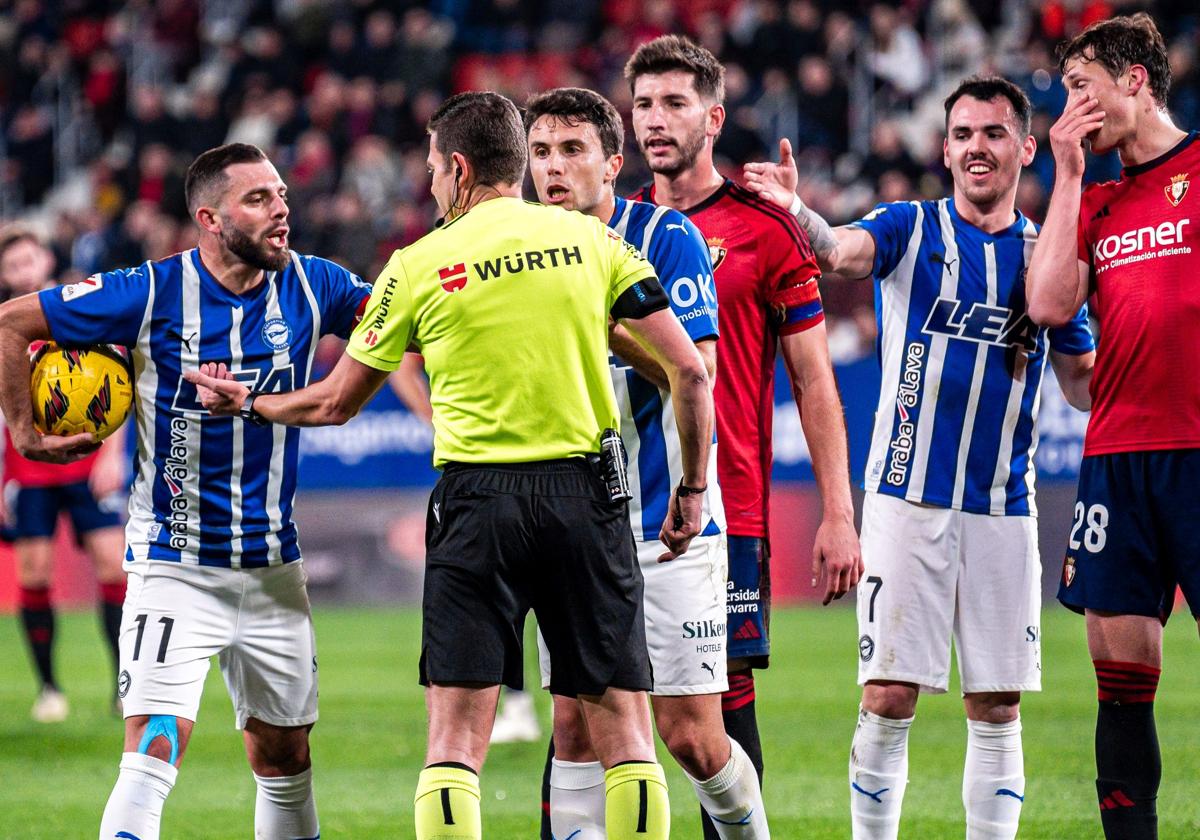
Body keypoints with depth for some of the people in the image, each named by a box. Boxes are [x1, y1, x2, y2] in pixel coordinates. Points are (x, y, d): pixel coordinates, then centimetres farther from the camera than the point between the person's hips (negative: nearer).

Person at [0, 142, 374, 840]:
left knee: (285, 758, 14)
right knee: (153, 760, -16)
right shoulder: (152, 293, -13)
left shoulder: (309, 285, -2)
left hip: (273, 566, 5)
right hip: (174, 567, -4)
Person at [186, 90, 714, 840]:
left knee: (455, 739, 0)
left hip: (477, 498, -1)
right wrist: (692, 488, 11)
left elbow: (335, 403, 12)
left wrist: (246, 404, 30)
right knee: (623, 727, 4)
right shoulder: (590, 240, 5)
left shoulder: (418, 266, 3)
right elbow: (688, 369, 0)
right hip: (586, 495, 1)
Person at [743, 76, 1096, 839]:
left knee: (998, 711, 5)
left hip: (1004, 508, 3)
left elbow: (1085, 385, 17)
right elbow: (845, 252, -21)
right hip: (908, 499, -2)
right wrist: (798, 212, -43)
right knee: (888, 700, -6)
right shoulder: (911, 228, 1)